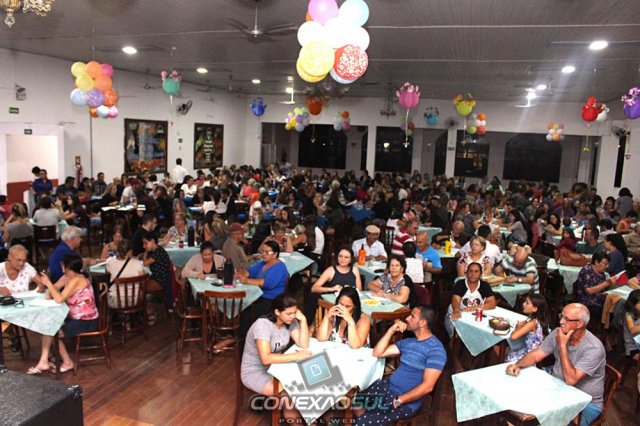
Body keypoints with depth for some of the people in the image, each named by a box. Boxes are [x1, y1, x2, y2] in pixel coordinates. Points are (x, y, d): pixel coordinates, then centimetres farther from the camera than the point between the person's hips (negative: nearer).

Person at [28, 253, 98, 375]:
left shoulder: (76, 280, -25)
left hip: (86, 322, -9)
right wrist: (50, 293, -7)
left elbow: (59, 299, -29)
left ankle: (67, 363, 11)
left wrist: (48, 283, -21)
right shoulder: (67, 277, 3)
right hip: (76, 317, 9)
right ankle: (44, 361, 5)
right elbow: (55, 287, 15)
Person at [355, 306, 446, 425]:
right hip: (387, 386, 8)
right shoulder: (408, 342, 11)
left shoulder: (435, 349, -14)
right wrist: (391, 330, 2)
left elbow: (427, 386, -19)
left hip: (406, 403, -7)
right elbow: (377, 353, 11)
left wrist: (398, 401, -21)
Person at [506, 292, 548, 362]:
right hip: (529, 351, 8)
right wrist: (521, 326, -11)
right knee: (508, 354, 19)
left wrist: (517, 328, -12)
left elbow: (513, 336, -32)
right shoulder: (538, 320, -2)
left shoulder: (533, 323, -28)